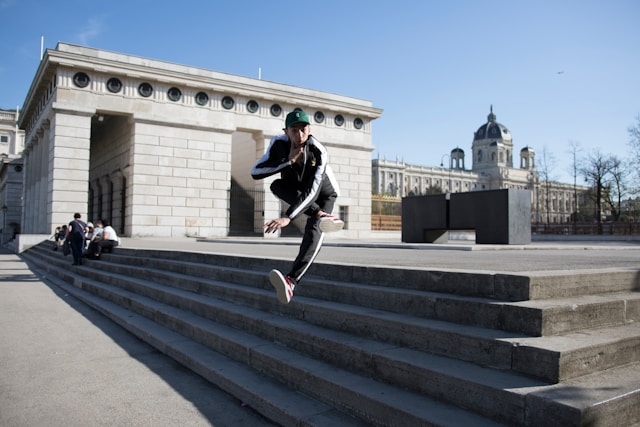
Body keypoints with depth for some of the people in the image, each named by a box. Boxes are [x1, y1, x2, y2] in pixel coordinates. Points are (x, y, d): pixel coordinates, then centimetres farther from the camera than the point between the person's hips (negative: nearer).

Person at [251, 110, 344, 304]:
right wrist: (289, 161, -37)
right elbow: (255, 173, -28)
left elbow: (312, 191, -40)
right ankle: (321, 215, -28)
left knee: (314, 230, -31)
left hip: (323, 194, -4)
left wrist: (288, 218, -50)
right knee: (277, 185, -30)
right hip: (296, 192, 4)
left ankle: (291, 282, -44)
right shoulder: (279, 143, -23)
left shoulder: (318, 151, -33)